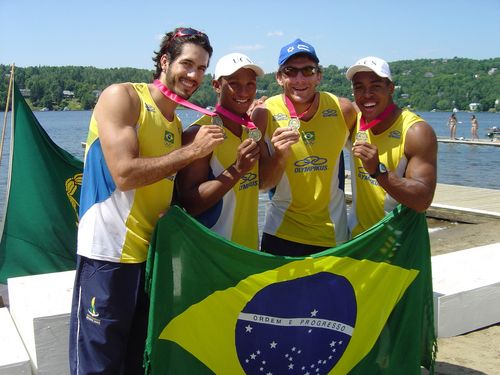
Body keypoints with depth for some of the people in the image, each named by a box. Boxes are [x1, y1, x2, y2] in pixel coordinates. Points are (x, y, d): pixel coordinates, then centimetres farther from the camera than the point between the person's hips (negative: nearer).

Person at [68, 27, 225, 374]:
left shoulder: (179, 125, 13)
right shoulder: (121, 97, -8)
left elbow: (179, 196, 11)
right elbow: (124, 174, -21)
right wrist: (192, 150, -15)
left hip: (152, 254, 8)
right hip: (109, 254, -7)